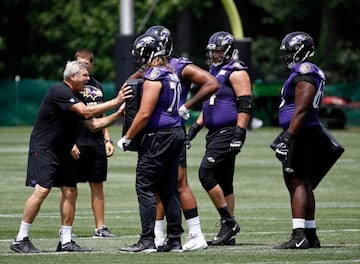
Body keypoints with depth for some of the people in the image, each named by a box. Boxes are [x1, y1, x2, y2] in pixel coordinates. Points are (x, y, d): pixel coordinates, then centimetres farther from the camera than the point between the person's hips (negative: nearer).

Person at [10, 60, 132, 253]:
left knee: (70, 192, 4)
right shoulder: (59, 92, -17)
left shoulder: (75, 98, 13)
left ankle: (65, 241, 10)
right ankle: (20, 240, -12)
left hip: (62, 152, 10)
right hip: (43, 149, -10)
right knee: (41, 191, -17)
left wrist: (117, 115, 5)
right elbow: (86, 112, -24)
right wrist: (115, 102, -21)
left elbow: (92, 125, 14)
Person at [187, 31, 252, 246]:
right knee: (223, 182, 9)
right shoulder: (215, 72, 19)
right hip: (215, 133, 10)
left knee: (206, 174, -16)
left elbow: (245, 106, -17)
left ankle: (229, 222, -9)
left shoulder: (236, 73, -10)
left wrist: (239, 134, -22)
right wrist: (195, 127, 21)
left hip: (228, 133, -10)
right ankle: (228, 234, 10)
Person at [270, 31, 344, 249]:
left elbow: (301, 111, -21)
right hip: (308, 134, 11)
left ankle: (299, 236, -18)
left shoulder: (304, 75, -14)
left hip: (301, 133, -11)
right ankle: (310, 235, 18)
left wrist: (288, 137, -23)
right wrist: (286, 135, 29)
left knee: (296, 182, -13)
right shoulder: (311, 73, 18)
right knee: (304, 184, 14)